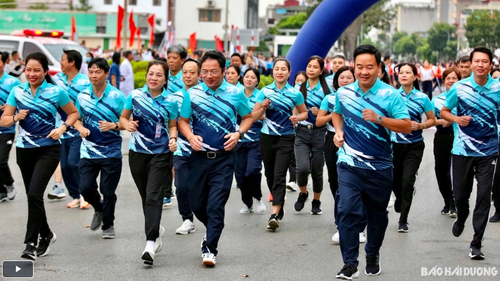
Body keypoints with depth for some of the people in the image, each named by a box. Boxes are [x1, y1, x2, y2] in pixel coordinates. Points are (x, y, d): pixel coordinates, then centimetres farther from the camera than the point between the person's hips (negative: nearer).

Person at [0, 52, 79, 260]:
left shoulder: (56, 92, -5)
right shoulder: (17, 92, 2)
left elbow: (74, 113, 7)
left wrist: (62, 128, -10)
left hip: (48, 150, -4)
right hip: (24, 149, 4)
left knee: (34, 194, -17)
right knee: (33, 195, 11)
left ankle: (31, 242, -10)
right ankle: (46, 235, 32)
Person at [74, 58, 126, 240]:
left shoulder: (117, 96, -7)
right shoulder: (82, 96, 4)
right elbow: (77, 118, 14)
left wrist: (113, 126, -23)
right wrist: (80, 128, -8)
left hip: (111, 152, -3)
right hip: (88, 151, 3)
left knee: (108, 191, 2)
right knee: (85, 187, -3)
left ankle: (108, 225, 23)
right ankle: (99, 209, 29)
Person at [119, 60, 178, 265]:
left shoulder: (170, 101, -4)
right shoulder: (135, 96, -2)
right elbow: (123, 118, 8)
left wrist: (173, 139, -10)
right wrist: (127, 124, -14)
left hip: (161, 154, -3)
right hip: (137, 152, 3)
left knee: (153, 196, -13)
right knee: (145, 196, 14)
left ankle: (150, 243, -18)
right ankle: (157, 229, 39)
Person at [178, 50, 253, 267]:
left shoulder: (235, 94, -1)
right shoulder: (192, 94, 1)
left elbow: (248, 117, 11)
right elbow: (183, 121, 8)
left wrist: (238, 134, -7)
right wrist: (190, 136, -12)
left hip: (224, 158, -2)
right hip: (199, 157, 2)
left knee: (216, 204, -7)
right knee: (196, 203, 11)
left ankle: (210, 249, 0)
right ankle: (213, 228, 40)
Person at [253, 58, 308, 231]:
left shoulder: (295, 93, -1)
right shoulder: (265, 91, 1)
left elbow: (304, 112, 11)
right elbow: (254, 117, 3)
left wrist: (298, 118, -11)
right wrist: (263, 107, -16)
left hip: (286, 138, -2)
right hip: (267, 137, 3)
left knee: (279, 175, -12)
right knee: (269, 174, 11)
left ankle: (275, 214, -18)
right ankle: (280, 205, 33)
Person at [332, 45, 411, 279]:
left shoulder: (390, 95, -9)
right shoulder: (343, 93, 2)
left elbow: (407, 127, -15)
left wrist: (379, 118, -27)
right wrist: (338, 131, 3)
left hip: (380, 167, -1)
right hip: (350, 164, 1)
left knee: (377, 214, 14)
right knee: (348, 210, -13)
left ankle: (373, 256, 36)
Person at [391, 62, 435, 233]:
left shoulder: (422, 98, -2)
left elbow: (432, 120, 7)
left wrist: (420, 125, -12)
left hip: (414, 146, -1)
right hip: (395, 144, 1)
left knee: (407, 181, -9)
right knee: (395, 180, 10)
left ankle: (403, 220, 0)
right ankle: (400, 199, 46)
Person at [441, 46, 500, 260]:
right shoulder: (459, 87, -3)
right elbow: (444, 112, 7)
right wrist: (457, 119, -12)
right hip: (462, 150, 1)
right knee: (460, 194, 11)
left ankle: (476, 244, 4)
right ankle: (461, 218, 46)